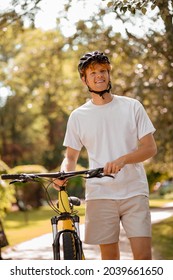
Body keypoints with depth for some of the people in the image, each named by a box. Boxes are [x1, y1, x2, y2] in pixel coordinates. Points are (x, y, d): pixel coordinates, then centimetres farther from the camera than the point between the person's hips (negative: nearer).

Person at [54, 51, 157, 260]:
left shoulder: (132, 106, 5)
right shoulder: (78, 116, 8)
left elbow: (150, 147, 1)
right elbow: (71, 156, 13)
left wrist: (122, 160, -17)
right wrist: (63, 173, -10)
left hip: (134, 192, -1)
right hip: (100, 194, 1)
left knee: (143, 255, -10)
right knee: (109, 256, 3)